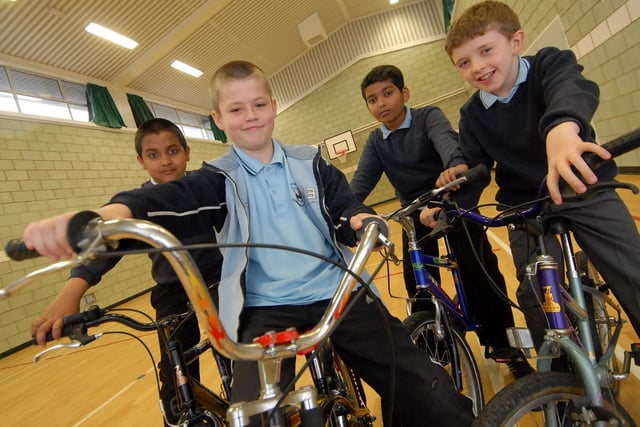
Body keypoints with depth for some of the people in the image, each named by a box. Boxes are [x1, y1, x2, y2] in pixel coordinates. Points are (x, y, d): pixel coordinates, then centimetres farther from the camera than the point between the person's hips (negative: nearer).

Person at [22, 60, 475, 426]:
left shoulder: (311, 163, 11)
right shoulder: (219, 178, 5)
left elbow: (349, 208, 4)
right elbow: (167, 199, -14)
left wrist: (363, 221, -21)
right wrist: (105, 215, -35)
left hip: (338, 294, 2)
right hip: (266, 310, 0)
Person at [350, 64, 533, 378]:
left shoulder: (429, 116, -9)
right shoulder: (375, 142, 1)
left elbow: (445, 138, -32)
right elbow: (361, 181, -11)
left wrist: (456, 164, -56)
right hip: (416, 213, 3)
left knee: (482, 273, -13)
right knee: (419, 287, -1)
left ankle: (504, 346, 9)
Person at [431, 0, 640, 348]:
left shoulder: (550, 62, -10)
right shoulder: (472, 114, -2)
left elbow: (572, 88, -32)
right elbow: (473, 169, -2)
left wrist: (562, 126, -56)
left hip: (587, 190, -1)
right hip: (526, 205, 1)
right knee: (537, 294, -6)